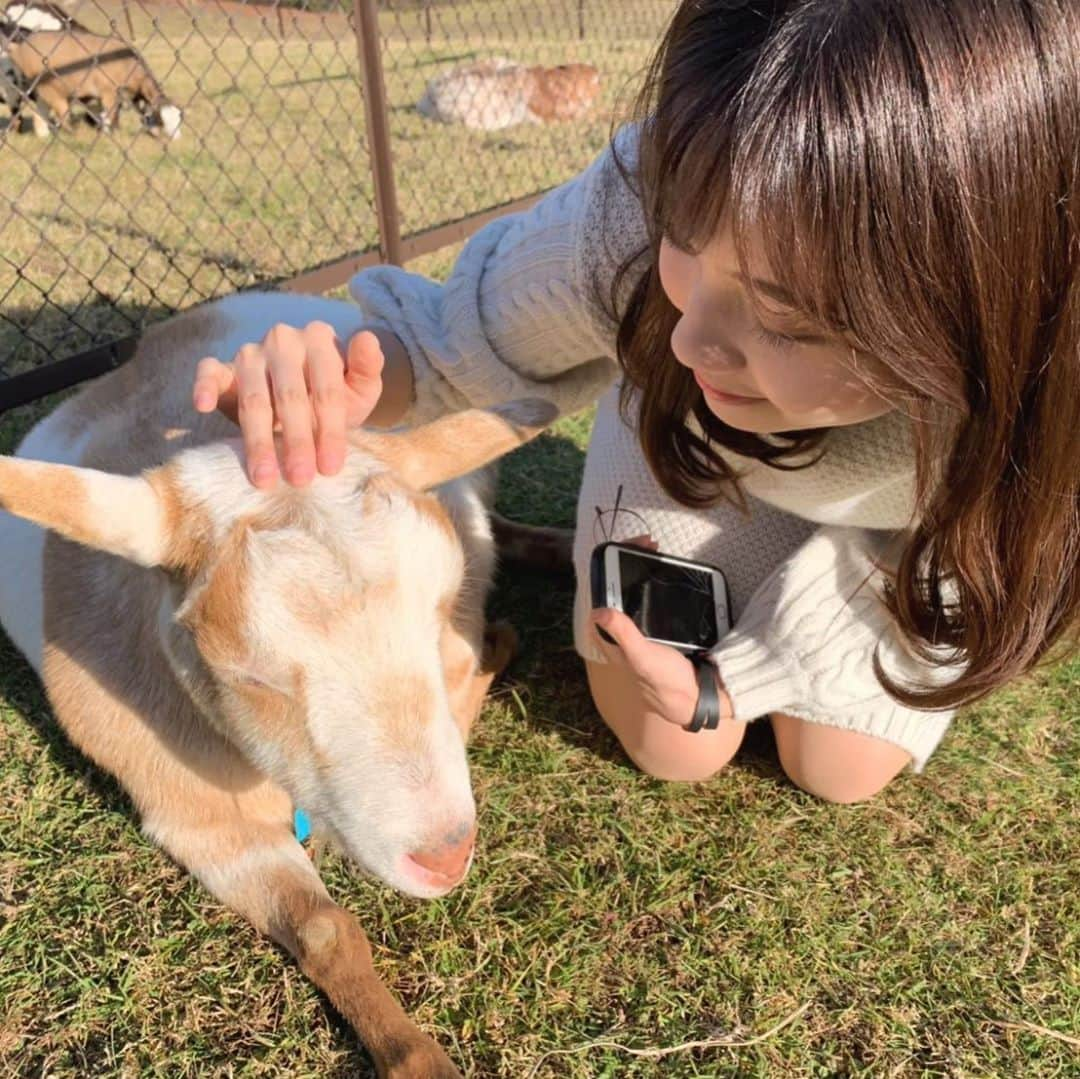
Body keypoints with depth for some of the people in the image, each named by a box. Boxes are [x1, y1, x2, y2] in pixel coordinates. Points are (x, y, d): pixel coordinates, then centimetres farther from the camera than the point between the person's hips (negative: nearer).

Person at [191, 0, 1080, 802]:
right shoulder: (635, 208, -42)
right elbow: (457, 339, -23)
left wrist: (740, 669, -22)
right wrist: (325, 387, -46)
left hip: (906, 507, 1)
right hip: (688, 442, 0)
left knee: (842, 770, 11)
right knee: (669, 747, 8)